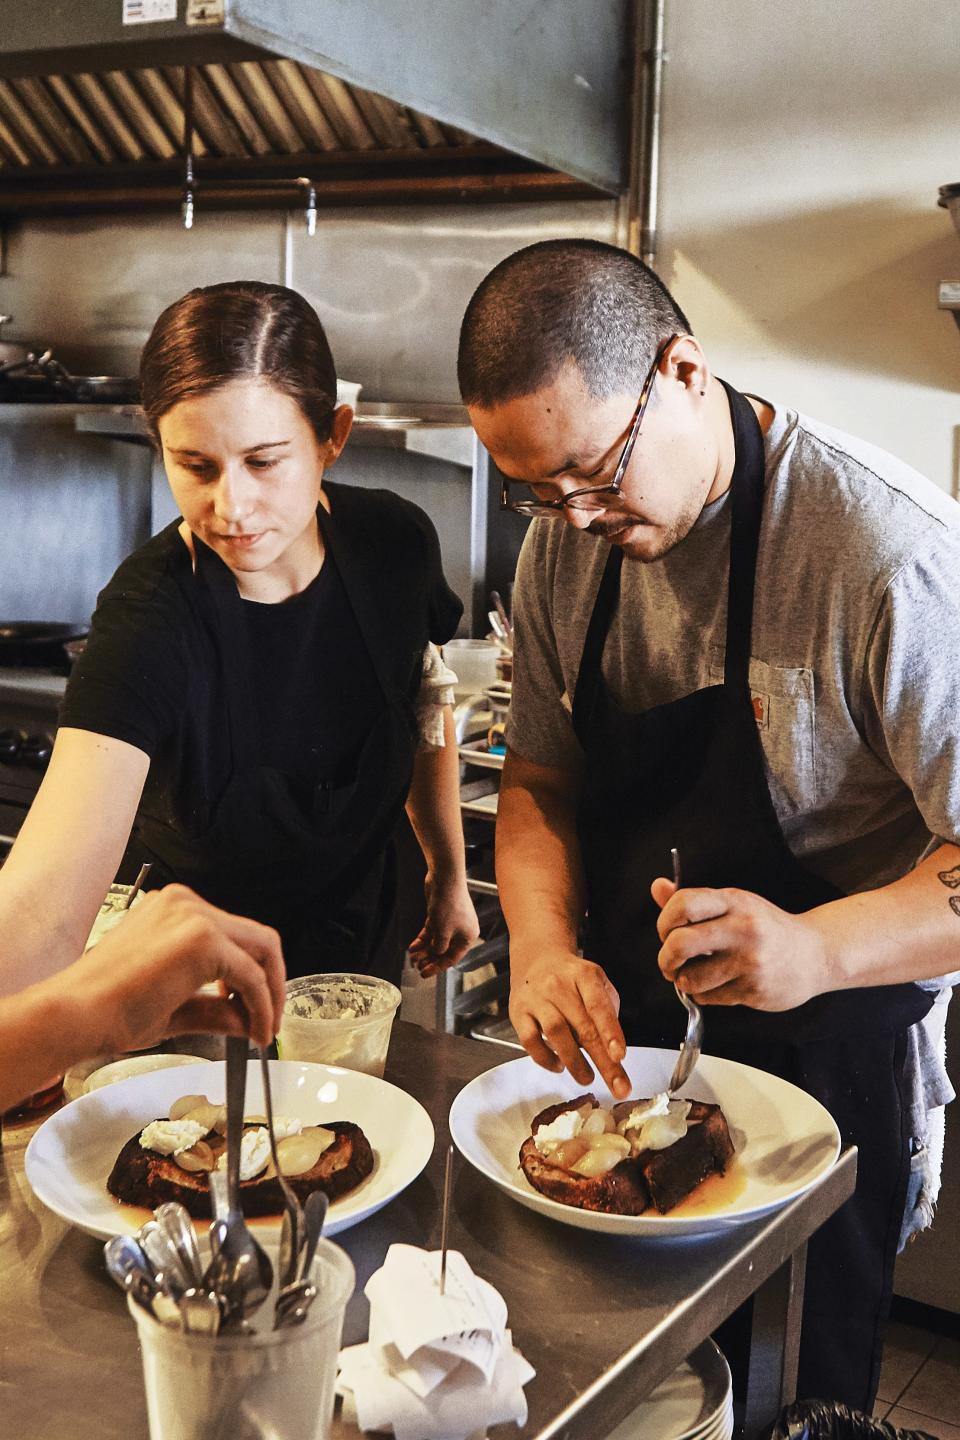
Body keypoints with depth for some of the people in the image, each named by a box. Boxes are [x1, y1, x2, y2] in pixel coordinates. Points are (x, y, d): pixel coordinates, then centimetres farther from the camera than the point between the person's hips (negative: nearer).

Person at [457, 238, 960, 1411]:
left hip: (824, 1060, -5)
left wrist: (814, 950, -40)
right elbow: (540, 778, 4)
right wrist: (543, 943, -14)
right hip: (619, 1039, 6)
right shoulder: (566, 543, -4)